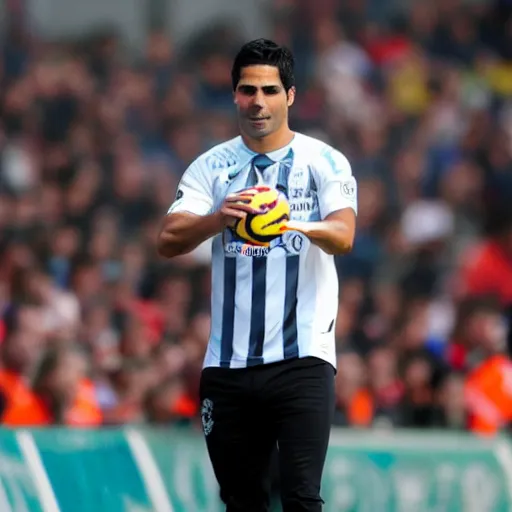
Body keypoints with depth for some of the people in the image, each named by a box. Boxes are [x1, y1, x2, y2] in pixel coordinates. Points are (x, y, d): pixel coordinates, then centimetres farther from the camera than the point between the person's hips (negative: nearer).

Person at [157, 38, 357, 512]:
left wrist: (298, 225, -38)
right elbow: (168, 241, -5)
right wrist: (219, 218, -25)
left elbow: (343, 236, -16)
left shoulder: (325, 162, 0)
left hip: (302, 360, -3)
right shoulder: (211, 167, 8)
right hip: (228, 363, 3)